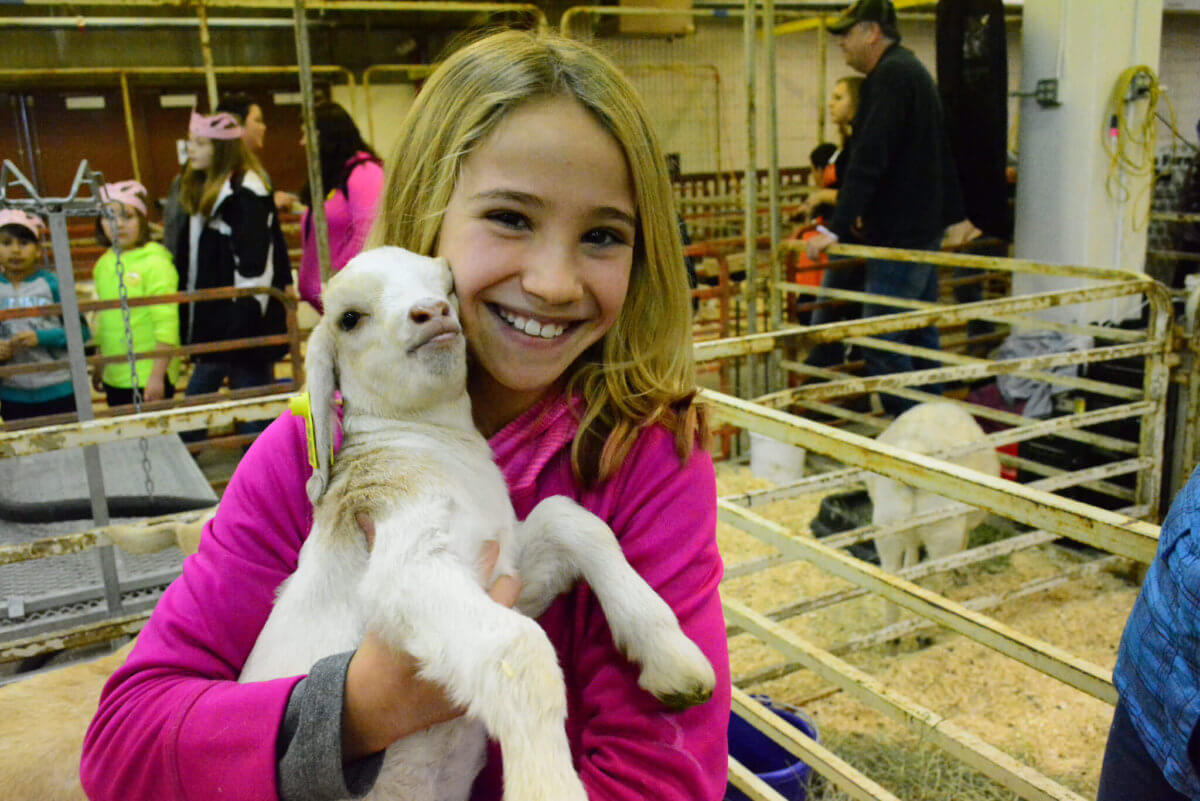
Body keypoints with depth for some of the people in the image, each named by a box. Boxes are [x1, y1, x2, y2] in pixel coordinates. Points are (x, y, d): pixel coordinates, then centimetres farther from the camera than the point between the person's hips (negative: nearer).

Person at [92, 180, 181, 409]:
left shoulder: (155, 263, -13)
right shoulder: (103, 264, 8)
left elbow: (167, 324, -16)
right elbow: (103, 320, 18)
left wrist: (157, 375, -19)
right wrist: (99, 368, 21)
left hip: (148, 376, -7)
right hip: (114, 377, 7)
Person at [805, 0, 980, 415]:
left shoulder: (889, 75, -14)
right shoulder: (914, 70, 19)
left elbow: (868, 160, -24)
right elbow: (941, 155, 26)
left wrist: (837, 227, -28)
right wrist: (954, 215, 32)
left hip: (898, 235, -11)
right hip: (924, 229, 11)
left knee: (881, 343, -8)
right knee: (920, 337, 15)